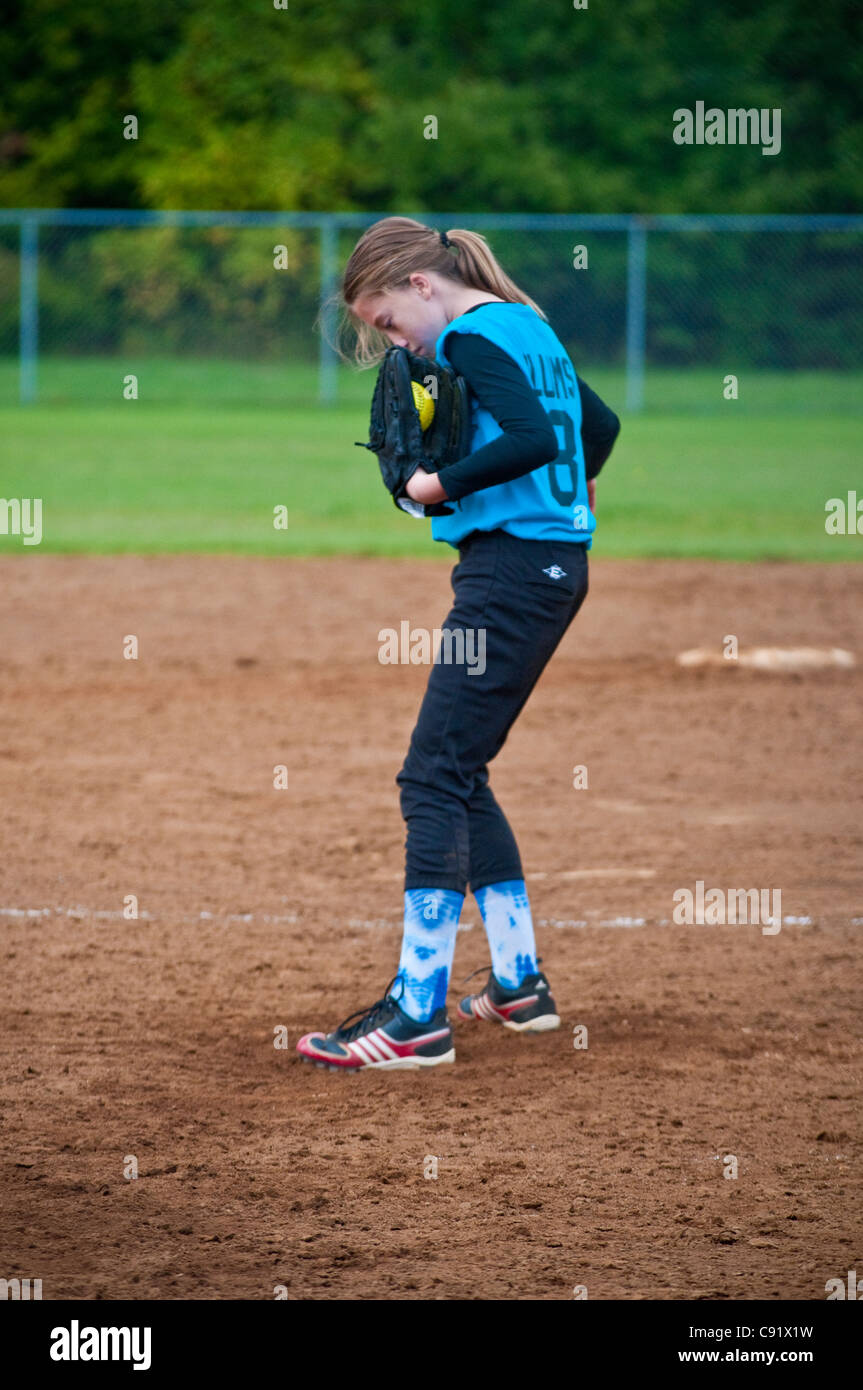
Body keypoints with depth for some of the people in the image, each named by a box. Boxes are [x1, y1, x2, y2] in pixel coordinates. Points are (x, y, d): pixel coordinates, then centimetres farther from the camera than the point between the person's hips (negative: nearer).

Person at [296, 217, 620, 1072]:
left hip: (511, 568, -10)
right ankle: (519, 984, 20)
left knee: (434, 778, -11)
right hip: (557, 564, 10)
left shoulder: (474, 337, -12)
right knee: (459, 772, 17)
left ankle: (419, 1015, -15)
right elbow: (600, 425, 30)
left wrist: (441, 485, -17)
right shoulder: (528, 328, 17)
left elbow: (532, 436, -27)